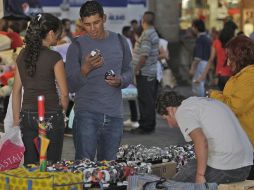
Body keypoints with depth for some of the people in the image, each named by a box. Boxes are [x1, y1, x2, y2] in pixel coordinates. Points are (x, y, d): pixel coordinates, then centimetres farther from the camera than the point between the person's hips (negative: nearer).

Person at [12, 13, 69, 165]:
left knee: (30, 165, 9)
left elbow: (16, 91, 9)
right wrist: (62, 110, 12)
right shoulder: (54, 57, -11)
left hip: (27, 116, 5)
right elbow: (64, 92, -7)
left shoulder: (23, 55, 5)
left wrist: (16, 120, 15)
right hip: (50, 117, -5)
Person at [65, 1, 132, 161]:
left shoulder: (120, 42, 10)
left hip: (114, 114, 3)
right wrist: (85, 69, -22)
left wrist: (120, 80, -5)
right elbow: (71, 86, -2)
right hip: (87, 113, -3)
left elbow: (128, 72, 18)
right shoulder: (77, 47, 0)